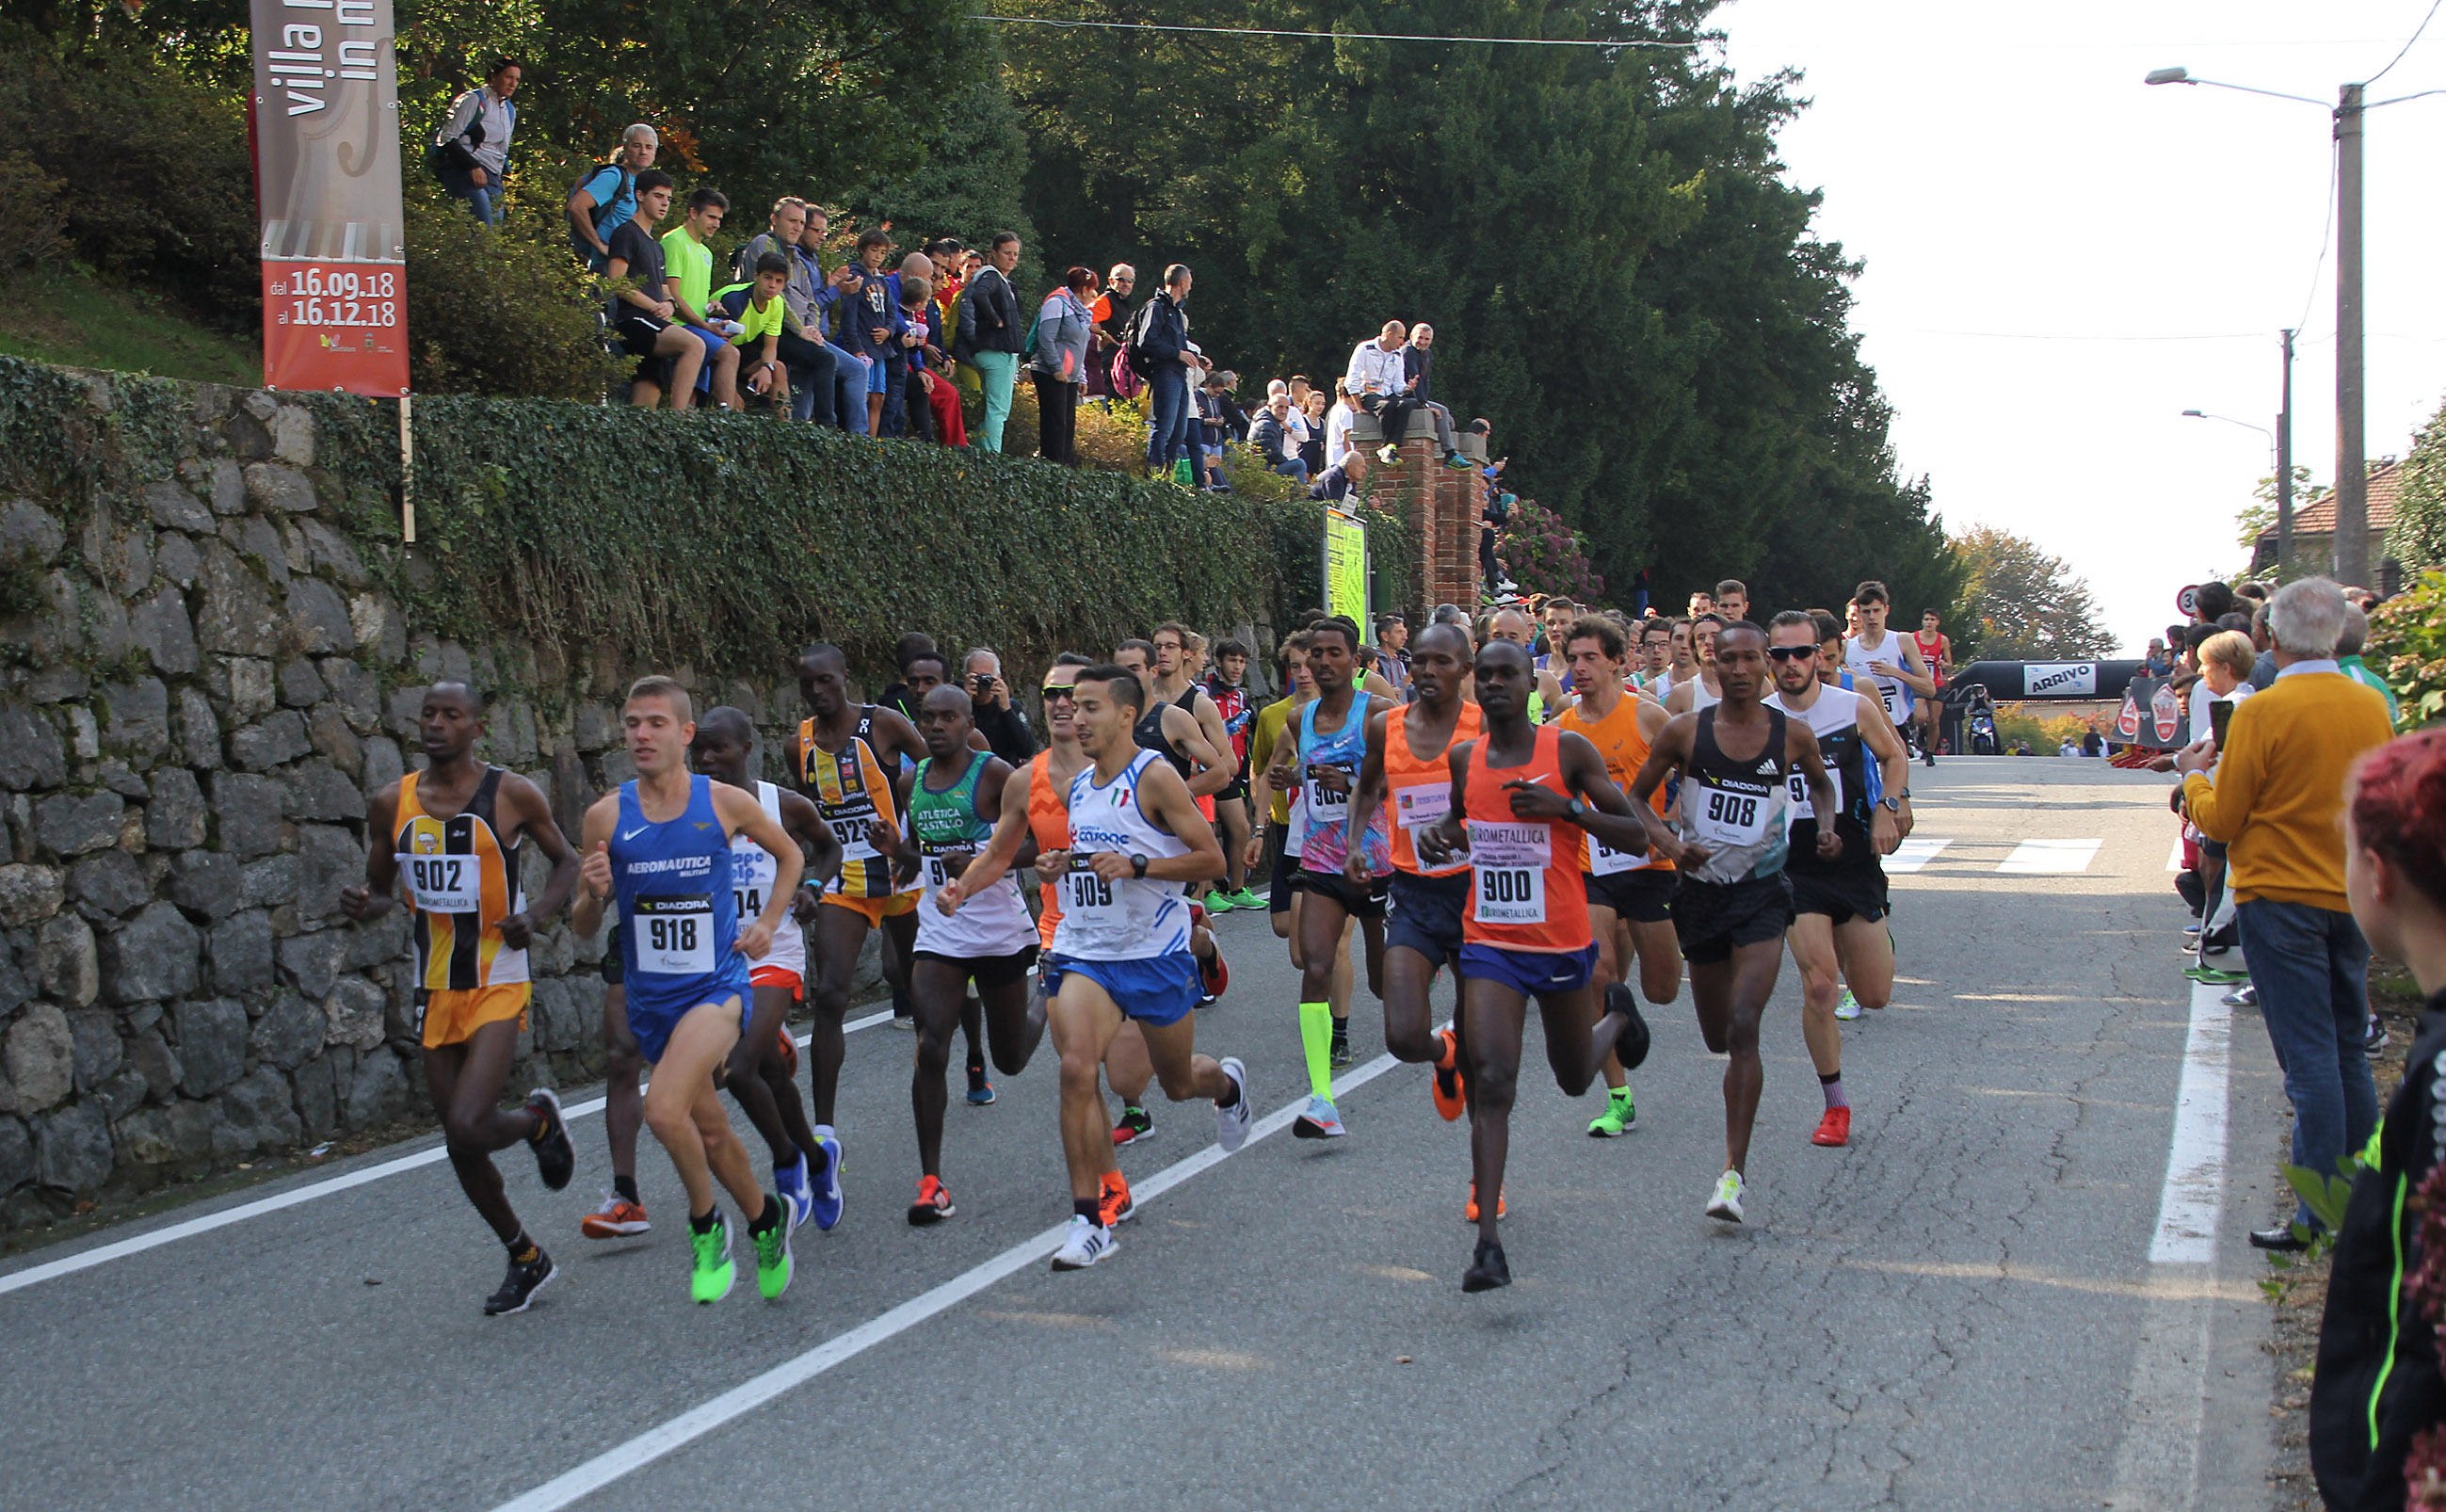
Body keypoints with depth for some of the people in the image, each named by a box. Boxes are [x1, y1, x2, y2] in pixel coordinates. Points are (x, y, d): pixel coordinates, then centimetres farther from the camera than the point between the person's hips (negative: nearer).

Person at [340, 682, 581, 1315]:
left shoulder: (511, 795, -8)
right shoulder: (392, 805, 2)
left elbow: (568, 862, 4)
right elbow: (379, 887, 14)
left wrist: (535, 913, -14)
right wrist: (362, 905, -10)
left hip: (498, 986, -5)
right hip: (435, 993, 5)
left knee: (467, 1127, -21)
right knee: (460, 1144, 10)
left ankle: (539, 1119, 14)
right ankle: (526, 1260, 31)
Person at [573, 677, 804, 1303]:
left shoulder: (726, 803, -6)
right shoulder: (606, 816, -3)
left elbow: (788, 853, 14)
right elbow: (584, 927, 4)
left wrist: (768, 923, 2)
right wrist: (596, 894, -18)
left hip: (716, 986, -4)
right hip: (650, 1000, 4)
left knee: (664, 1109, -25)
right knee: (710, 1132, 16)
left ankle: (705, 1225, -2)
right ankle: (765, 1218, 42)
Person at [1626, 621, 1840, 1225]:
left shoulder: (1793, 734, -3)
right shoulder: (1685, 731, -5)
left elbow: (1820, 783, 18)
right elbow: (1637, 797, 5)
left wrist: (1827, 828, -2)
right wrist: (1670, 844, -13)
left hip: (1763, 892, -2)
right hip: (1701, 887, 2)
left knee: (1743, 1027, -18)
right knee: (1717, 1037, 13)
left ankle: (1735, 1170, -17)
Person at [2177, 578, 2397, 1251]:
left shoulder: (2264, 711, -15)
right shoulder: (2372, 707, 1)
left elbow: (2222, 821, -9)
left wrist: (2194, 776, 10)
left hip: (2281, 898, -5)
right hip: (2353, 898, 5)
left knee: (2309, 1057, -5)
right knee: (2349, 1052, 16)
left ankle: (2318, 1214, -4)